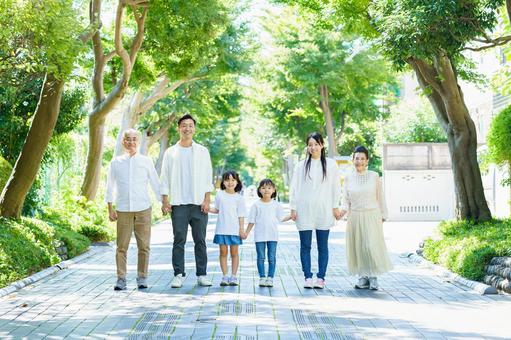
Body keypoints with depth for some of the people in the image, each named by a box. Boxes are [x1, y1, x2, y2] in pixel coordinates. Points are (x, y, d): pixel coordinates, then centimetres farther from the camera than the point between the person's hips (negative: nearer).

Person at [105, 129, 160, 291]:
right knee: (122, 246, -1)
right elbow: (110, 186, 11)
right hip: (123, 209, 0)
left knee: (144, 246, 1)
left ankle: (142, 278, 9)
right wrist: (110, 209, 5)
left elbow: (155, 183, 11)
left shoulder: (146, 161, 7)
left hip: (143, 208, 0)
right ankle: (121, 279, 5)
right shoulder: (116, 162, 8)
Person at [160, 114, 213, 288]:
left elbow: (208, 178, 7)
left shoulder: (202, 151, 9)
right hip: (178, 203, 0)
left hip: (199, 203, 1)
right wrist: (165, 202, -1)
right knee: (179, 240, -1)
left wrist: (207, 200, -2)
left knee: (200, 240, 3)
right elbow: (165, 179, 8)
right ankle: (178, 275, 3)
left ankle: (202, 274, 9)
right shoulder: (170, 152, 9)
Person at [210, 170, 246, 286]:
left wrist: (241, 228, -4)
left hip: (234, 229, -1)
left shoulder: (239, 198, 0)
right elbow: (217, 209, 14)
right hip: (222, 228, 1)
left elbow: (241, 215, 0)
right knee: (223, 252, 3)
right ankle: (225, 276, 8)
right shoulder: (219, 195, 5)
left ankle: (233, 276, 10)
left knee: (234, 252, 4)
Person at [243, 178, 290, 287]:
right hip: (260, 235, -1)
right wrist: (246, 232, 3)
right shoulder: (256, 205, 2)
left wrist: (291, 216, -9)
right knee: (261, 257, 3)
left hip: (273, 235, 1)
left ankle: (270, 278, 6)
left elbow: (282, 218, 6)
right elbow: (252, 221, 6)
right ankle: (262, 278, 9)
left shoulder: (276, 205, 5)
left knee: (272, 258, 1)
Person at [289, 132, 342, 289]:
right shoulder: (301, 165, 7)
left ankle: (321, 277, 7)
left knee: (323, 246, 2)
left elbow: (335, 187, 6)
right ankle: (308, 277, 7)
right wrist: (293, 208, 1)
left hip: (323, 210, 0)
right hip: (304, 210, 1)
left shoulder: (331, 164, 6)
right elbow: (294, 188, 6)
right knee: (305, 245, 2)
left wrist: (335, 207, 2)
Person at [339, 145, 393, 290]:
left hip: (372, 216, -2)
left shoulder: (374, 176, 0)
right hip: (355, 217, 2)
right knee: (357, 247, 4)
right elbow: (346, 199, 7)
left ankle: (373, 277, 6)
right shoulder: (348, 177, 4)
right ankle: (363, 277, 16)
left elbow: (380, 197, 6)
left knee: (371, 246, -9)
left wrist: (383, 216, 6)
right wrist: (343, 210, -12)